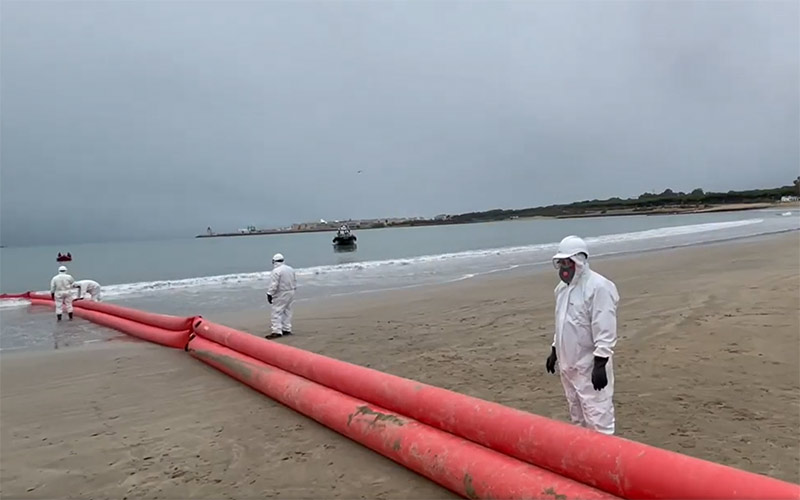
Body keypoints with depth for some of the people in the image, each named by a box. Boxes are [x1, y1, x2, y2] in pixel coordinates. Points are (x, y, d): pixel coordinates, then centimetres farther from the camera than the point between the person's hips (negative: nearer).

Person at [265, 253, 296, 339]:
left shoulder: (276, 271, -16)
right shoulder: (290, 269, 10)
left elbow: (273, 285, -20)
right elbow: (294, 282, 17)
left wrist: (269, 294, -15)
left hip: (281, 294, -8)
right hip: (291, 292, 8)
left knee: (277, 312, -5)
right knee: (287, 311, 15)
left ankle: (277, 331, -9)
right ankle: (287, 329, 19)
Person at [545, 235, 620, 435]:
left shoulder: (598, 287, -18)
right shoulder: (563, 287, 10)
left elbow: (605, 331, -21)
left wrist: (600, 364, -23)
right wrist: (554, 351, 21)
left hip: (590, 365, -9)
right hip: (568, 363, 9)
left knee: (597, 414, -5)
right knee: (577, 413, 21)